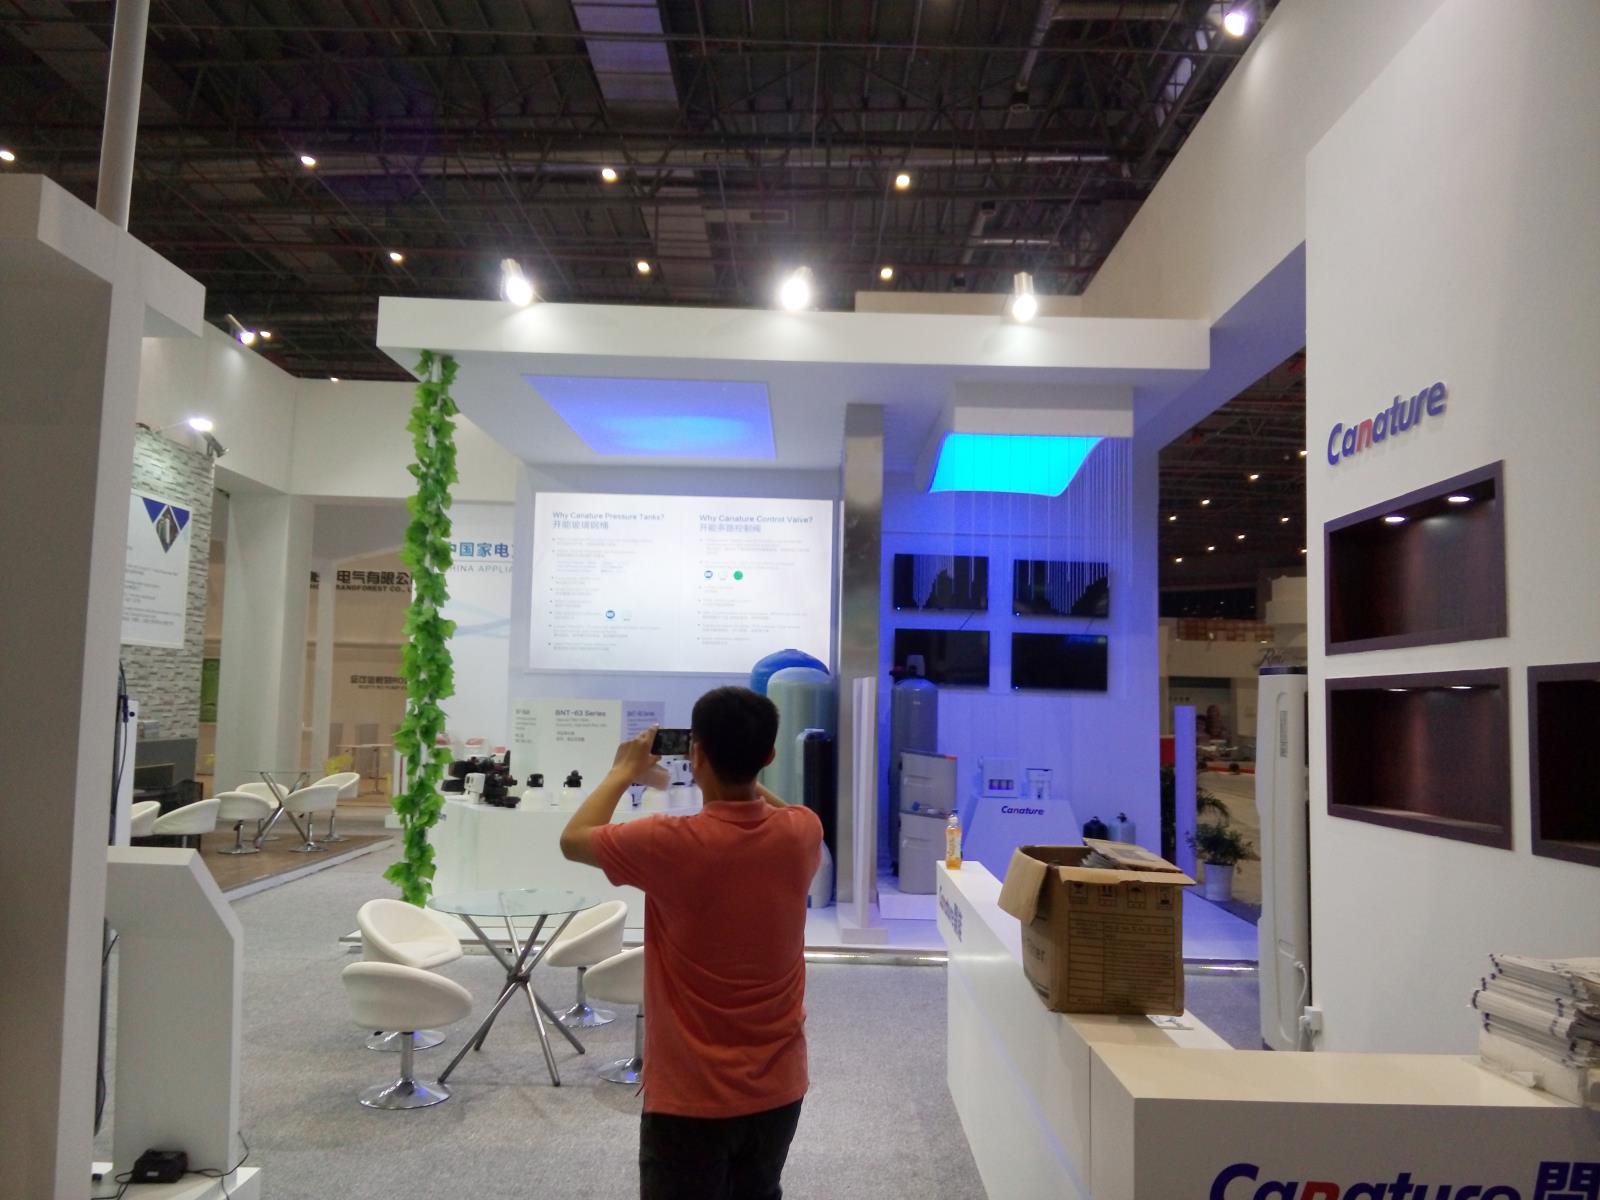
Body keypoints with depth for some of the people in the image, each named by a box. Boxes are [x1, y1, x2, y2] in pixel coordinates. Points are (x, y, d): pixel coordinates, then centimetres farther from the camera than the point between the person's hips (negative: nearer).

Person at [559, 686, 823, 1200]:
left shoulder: (671, 844, -23)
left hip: (692, 1095, -4)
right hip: (778, 1087, 4)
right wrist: (742, 773, 16)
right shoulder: (802, 834, -11)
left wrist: (624, 772, 7)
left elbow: (573, 838, -4)